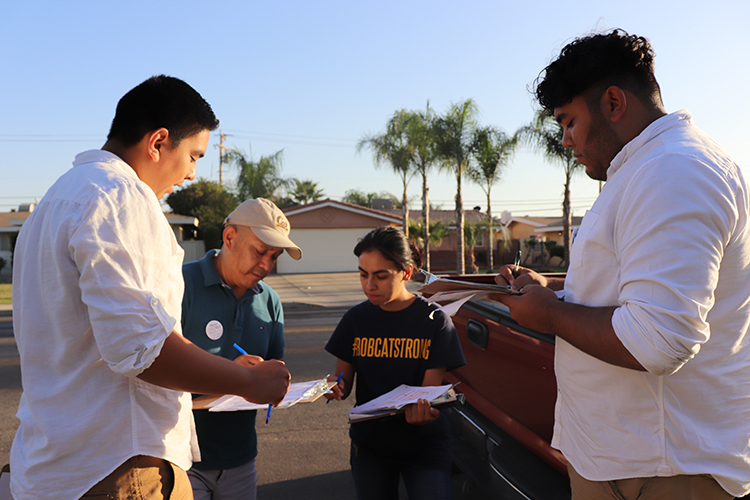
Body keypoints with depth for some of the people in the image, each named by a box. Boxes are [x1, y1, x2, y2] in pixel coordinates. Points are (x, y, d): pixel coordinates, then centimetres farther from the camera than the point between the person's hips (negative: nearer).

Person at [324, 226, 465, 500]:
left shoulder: (434, 320, -10)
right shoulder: (356, 318, -2)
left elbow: (430, 390, -12)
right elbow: (344, 381, 3)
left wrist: (421, 410, -36)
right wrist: (334, 388, -21)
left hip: (424, 445, -2)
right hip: (369, 444, 3)